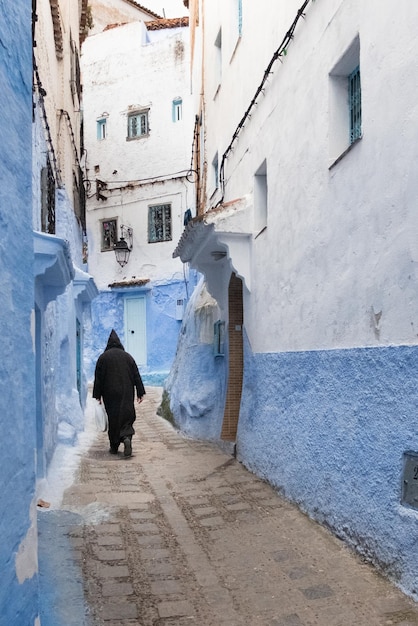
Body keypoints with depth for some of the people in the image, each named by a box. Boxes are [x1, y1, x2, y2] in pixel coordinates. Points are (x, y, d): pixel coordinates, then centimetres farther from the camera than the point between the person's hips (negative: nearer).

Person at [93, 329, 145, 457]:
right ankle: (127, 437, -22)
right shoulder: (128, 356, 4)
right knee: (127, 415, 5)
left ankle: (114, 447, 11)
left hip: (110, 394, -1)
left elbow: (98, 378, -1)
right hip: (126, 394, 1)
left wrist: (98, 395, 5)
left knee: (113, 418, 7)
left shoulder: (103, 357, -1)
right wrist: (140, 392, 8)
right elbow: (136, 376, 5)